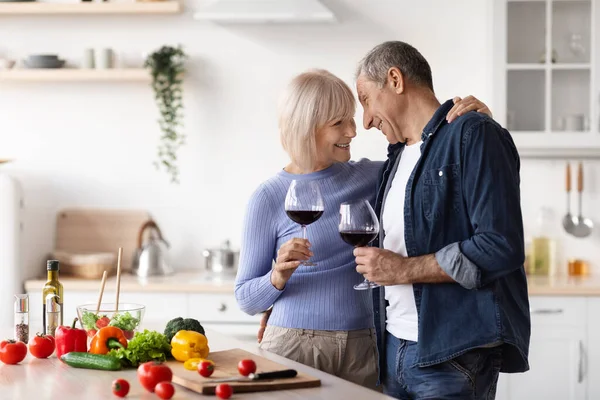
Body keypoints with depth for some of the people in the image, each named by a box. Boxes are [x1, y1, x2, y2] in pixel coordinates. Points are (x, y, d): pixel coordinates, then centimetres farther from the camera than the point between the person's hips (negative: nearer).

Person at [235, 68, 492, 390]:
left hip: (362, 349, 3)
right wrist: (278, 277, -23)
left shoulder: (366, 177, 4)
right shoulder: (269, 198, -6)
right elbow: (246, 299, -2)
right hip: (293, 347, -3)